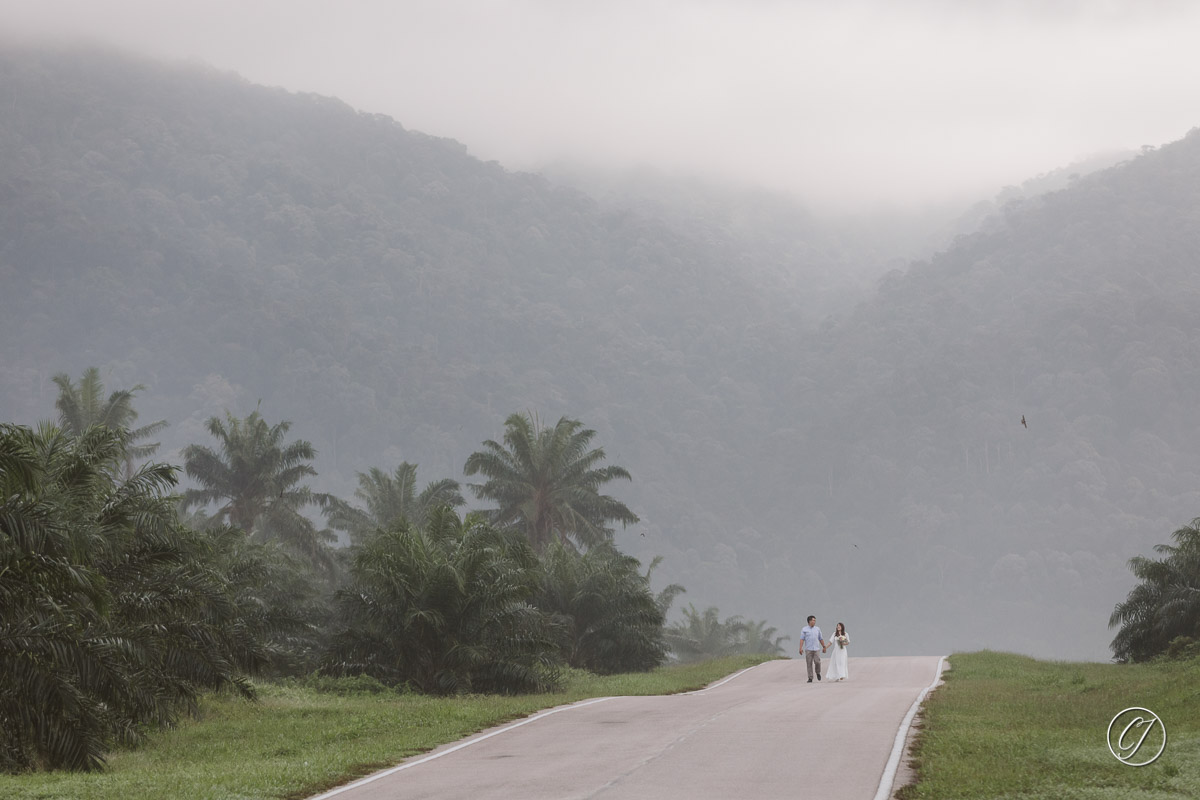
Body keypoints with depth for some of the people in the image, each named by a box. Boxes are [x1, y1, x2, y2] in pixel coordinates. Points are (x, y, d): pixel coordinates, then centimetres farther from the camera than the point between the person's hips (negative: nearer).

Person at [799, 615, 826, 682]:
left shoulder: (817, 629, 11)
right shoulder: (804, 629, 2)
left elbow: (821, 639, 18)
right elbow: (802, 639, -5)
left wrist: (824, 647, 17)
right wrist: (800, 648, -15)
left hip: (816, 649, 2)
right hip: (808, 649, -2)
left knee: (817, 662, -11)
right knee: (809, 664, -2)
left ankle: (818, 673, 16)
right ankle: (810, 678, 4)